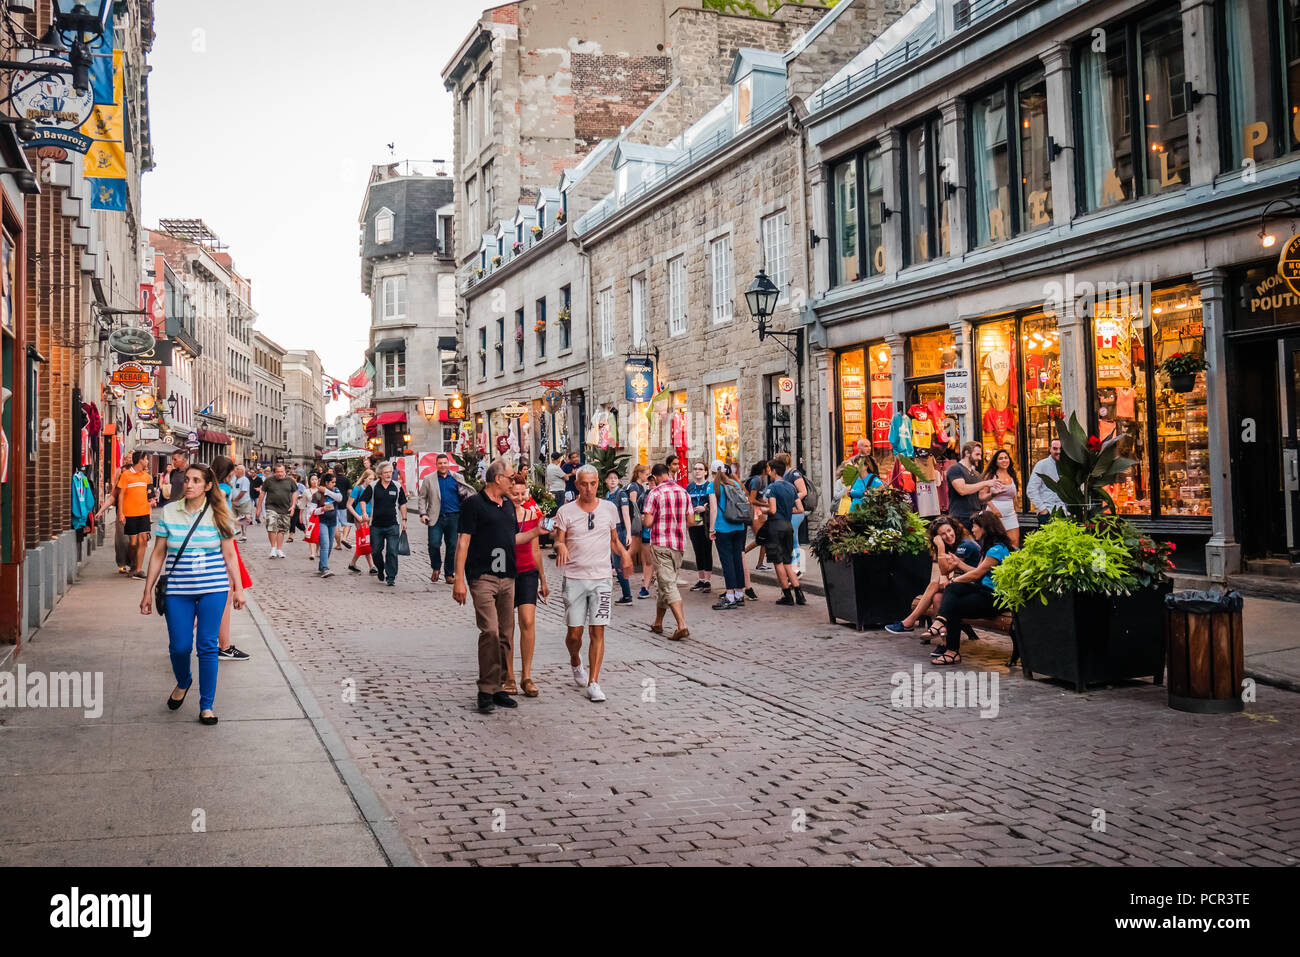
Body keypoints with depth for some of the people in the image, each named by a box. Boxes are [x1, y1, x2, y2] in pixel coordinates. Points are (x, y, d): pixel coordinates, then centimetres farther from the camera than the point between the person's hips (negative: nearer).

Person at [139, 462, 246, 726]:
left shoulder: (219, 515, 1)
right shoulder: (169, 512, 2)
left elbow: (229, 555, 6)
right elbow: (158, 553, 7)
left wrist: (237, 589, 4)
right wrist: (148, 590, 6)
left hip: (213, 589, -1)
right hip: (177, 589, 1)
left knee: (207, 646, 0)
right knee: (179, 646, 2)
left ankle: (206, 706, 12)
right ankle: (183, 682, 37)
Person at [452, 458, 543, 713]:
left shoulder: (508, 505, 18)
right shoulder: (474, 504, -4)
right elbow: (463, 542, -8)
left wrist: (537, 531, 15)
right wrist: (459, 580, -12)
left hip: (507, 578, 7)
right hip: (482, 577, -7)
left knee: (506, 635, 6)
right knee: (490, 631, -14)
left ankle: (498, 688, 14)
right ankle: (486, 691, -8)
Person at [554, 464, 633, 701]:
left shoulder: (609, 508, 8)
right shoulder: (566, 511, 1)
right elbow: (558, 541, 0)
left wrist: (623, 552, -2)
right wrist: (560, 547, -23)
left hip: (601, 578, 1)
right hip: (574, 577, -1)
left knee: (597, 631, -4)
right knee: (574, 632, 1)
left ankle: (593, 683, 0)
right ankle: (576, 663, 34)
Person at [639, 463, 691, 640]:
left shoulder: (654, 493, -10)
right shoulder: (683, 492, 7)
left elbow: (648, 522, -13)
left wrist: (644, 517, 9)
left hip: (661, 545, -6)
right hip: (680, 545, 6)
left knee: (668, 586, -7)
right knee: (663, 584, 18)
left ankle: (682, 626, -18)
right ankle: (658, 623, 27)